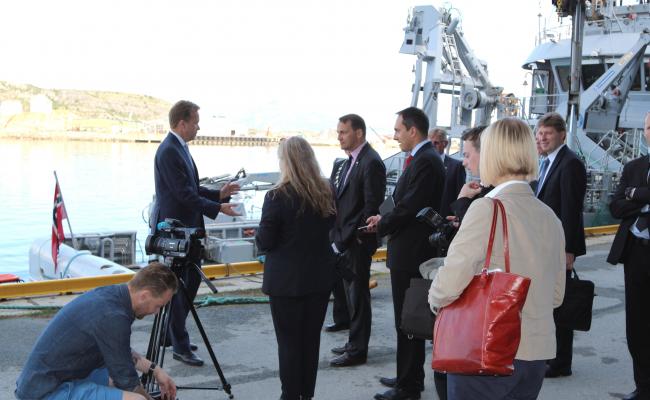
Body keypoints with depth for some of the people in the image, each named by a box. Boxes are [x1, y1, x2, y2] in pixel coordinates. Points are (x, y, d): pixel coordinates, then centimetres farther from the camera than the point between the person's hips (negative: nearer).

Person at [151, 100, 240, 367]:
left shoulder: (179, 148, 13)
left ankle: (172, 333, 31)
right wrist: (218, 208, -19)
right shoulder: (169, 152, -19)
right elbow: (185, 195, -22)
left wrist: (219, 194, 5)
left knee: (192, 280, 18)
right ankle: (180, 346, 9)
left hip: (186, 228, 10)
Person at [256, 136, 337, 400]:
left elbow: (264, 242, -13)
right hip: (320, 278, 5)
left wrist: (261, 233, 6)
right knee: (311, 339, 15)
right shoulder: (327, 194, -1)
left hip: (287, 281, -5)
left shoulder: (278, 197, -18)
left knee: (289, 342, 7)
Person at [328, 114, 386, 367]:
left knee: (358, 295, 1)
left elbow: (372, 206, -19)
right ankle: (355, 343, 28)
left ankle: (357, 351, 11)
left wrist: (356, 236, -18)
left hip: (358, 242, -9)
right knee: (351, 293, 16)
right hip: (344, 241, 9)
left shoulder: (371, 163, -15)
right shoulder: (347, 162, 13)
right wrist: (337, 236, 7)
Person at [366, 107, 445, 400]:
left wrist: (382, 225, -7)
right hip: (412, 252, 10)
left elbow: (409, 208, -22)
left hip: (410, 254, -10)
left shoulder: (424, 161, -18)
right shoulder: (424, 158, 13)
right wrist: (385, 220, 5)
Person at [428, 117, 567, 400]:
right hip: (537, 354, 7)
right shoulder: (550, 217, 5)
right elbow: (556, 295, 13)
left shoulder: (487, 208, -16)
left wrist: (435, 299, 0)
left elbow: (449, 285, -20)